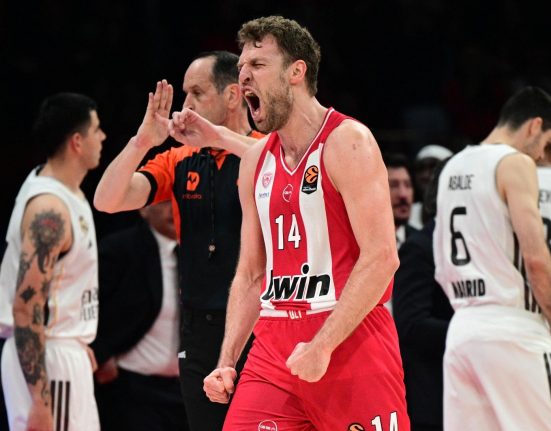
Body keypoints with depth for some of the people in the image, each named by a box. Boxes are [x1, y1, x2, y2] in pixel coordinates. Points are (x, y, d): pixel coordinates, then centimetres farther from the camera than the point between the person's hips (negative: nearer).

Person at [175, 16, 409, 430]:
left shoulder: (347, 142, -7)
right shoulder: (256, 161, 15)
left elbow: (381, 257, -15)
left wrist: (323, 345, -19)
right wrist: (227, 361, 9)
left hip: (350, 337, -6)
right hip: (274, 344, 6)